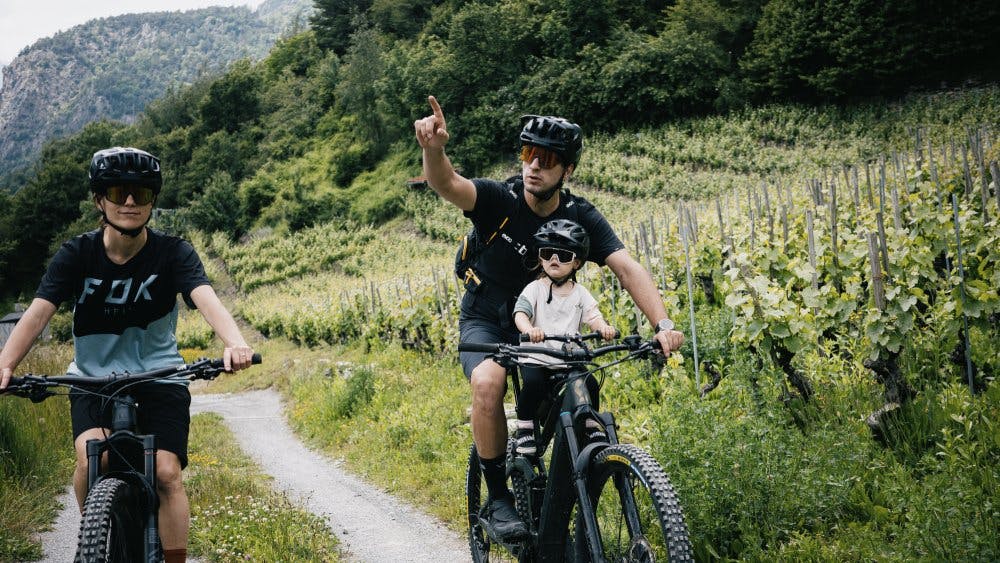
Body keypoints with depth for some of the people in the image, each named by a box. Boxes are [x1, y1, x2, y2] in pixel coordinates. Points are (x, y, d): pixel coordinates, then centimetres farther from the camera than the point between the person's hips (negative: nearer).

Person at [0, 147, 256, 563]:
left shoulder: (173, 254, -12)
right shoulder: (76, 255, -9)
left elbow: (206, 299, -29)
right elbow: (38, 312, -20)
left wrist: (234, 342, -51)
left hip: (159, 376, 0)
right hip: (93, 378, 1)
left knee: (167, 473, -14)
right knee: (91, 457, -23)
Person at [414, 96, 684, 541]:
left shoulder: (581, 217, -13)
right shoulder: (498, 200, -19)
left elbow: (627, 268, -23)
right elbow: (446, 184, -38)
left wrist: (663, 325, -40)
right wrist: (434, 149, -63)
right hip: (485, 322, -3)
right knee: (489, 383, -33)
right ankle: (497, 498, -16)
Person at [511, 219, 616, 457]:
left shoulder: (580, 293, 9)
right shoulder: (534, 289, 0)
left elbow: (593, 316, -2)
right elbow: (520, 313, -14)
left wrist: (603, 328, -27)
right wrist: (529, 329, -37)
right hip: (537, 358, -3)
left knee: (590, 385, -18)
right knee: (533, 383, -30)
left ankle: (591, 425, 8)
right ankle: (524, 429, -9)